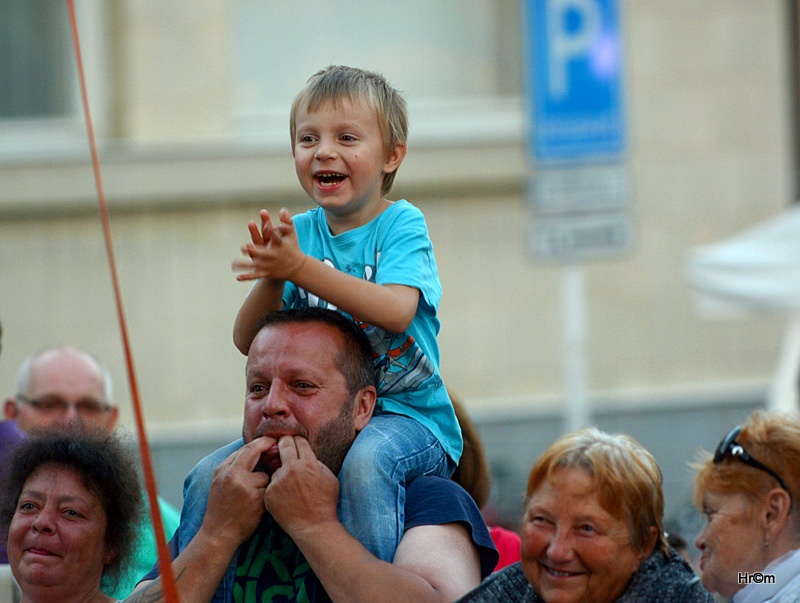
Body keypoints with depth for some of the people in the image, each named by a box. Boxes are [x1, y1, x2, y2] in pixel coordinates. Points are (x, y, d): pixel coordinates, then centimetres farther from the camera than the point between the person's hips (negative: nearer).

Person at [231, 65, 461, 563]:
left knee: (364, 459, -36)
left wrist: (300, 268, -29)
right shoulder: (298, 232, 8)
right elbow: (248, 340, 1)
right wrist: (272, 279, -19)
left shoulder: (402, 224, -4)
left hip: (404, 413, -5)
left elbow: (395, 311, -24)